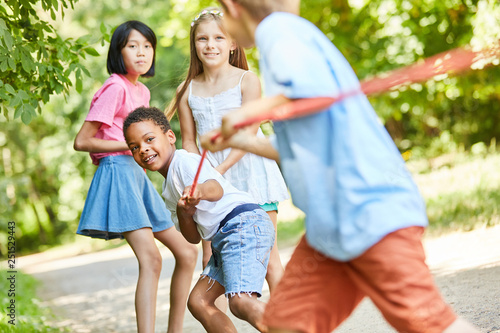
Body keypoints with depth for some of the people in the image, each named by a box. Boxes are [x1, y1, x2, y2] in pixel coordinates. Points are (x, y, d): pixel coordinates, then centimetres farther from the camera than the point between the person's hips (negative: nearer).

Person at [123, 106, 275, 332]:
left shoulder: (184, 161, -5)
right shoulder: (169, 190, 23)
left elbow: (216, 188, -28)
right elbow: (194, 237, 17)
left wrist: (200, 190, -52)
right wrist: (182, 212, -4)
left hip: (244, 223, -11)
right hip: (223, 238, 11)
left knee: (240, 302, -26)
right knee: (198, 301, 12)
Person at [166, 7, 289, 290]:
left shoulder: (247, 81, -5)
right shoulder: (188, 90, 6)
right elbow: (189, 141, 8)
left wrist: (220, 169, -20)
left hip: (249, 171, -3)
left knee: (267, 254, 1)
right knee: (210, 257, 1)